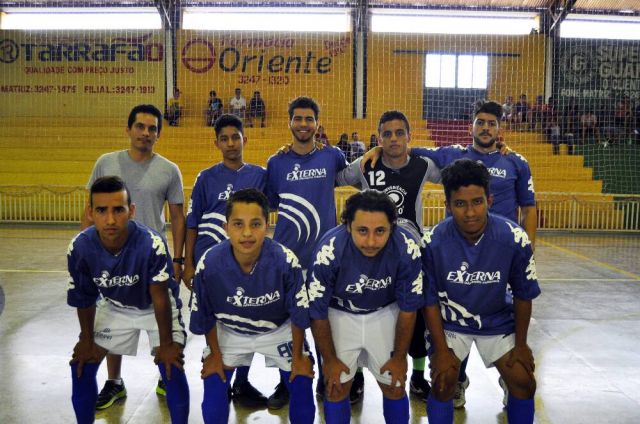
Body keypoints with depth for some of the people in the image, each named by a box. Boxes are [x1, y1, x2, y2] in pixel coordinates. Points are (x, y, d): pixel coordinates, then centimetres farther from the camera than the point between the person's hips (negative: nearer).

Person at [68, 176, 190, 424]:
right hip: (114, 307, 4)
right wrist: (87, 341, 2)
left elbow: (160, 297, -25)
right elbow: (84, 299, -9)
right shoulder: (79, 247, -26)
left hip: (156, 308, -3)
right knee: (82, 365, 4)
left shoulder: (151, 244, -37)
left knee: (172, 366, -16)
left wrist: (166, 344, -17)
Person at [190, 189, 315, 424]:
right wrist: (215, 354, 1)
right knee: (213, 387, -5)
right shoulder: (209, 263, -29)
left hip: (278, 329, 0)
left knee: (302, 385, -3)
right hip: (228, 331, 1)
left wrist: (298, 356, -5)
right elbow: (207, 315, -9)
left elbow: (298, 312, -15)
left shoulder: (286, 261, -32)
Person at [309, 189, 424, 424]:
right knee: (337, 386, 0)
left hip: (385, 313, 1)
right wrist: (329, 359, -6)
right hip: (340, 314, -1)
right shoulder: (329, 251, -33)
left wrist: (400, 356, -2)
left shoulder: (406, 249, -29)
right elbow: (317, 310, -17)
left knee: (394, 386, 5)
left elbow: (408, 307, -12)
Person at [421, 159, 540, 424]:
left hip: (498, 321, 2)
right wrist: (441, 350, -12)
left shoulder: (515, 239, -23)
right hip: (449, 323, -1)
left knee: (525, 384, -2)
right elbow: (430, 300, -13)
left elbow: (523, 295, -8)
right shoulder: (433, 242, -25)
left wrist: (521, 343, -1)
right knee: (442, 384, -12)